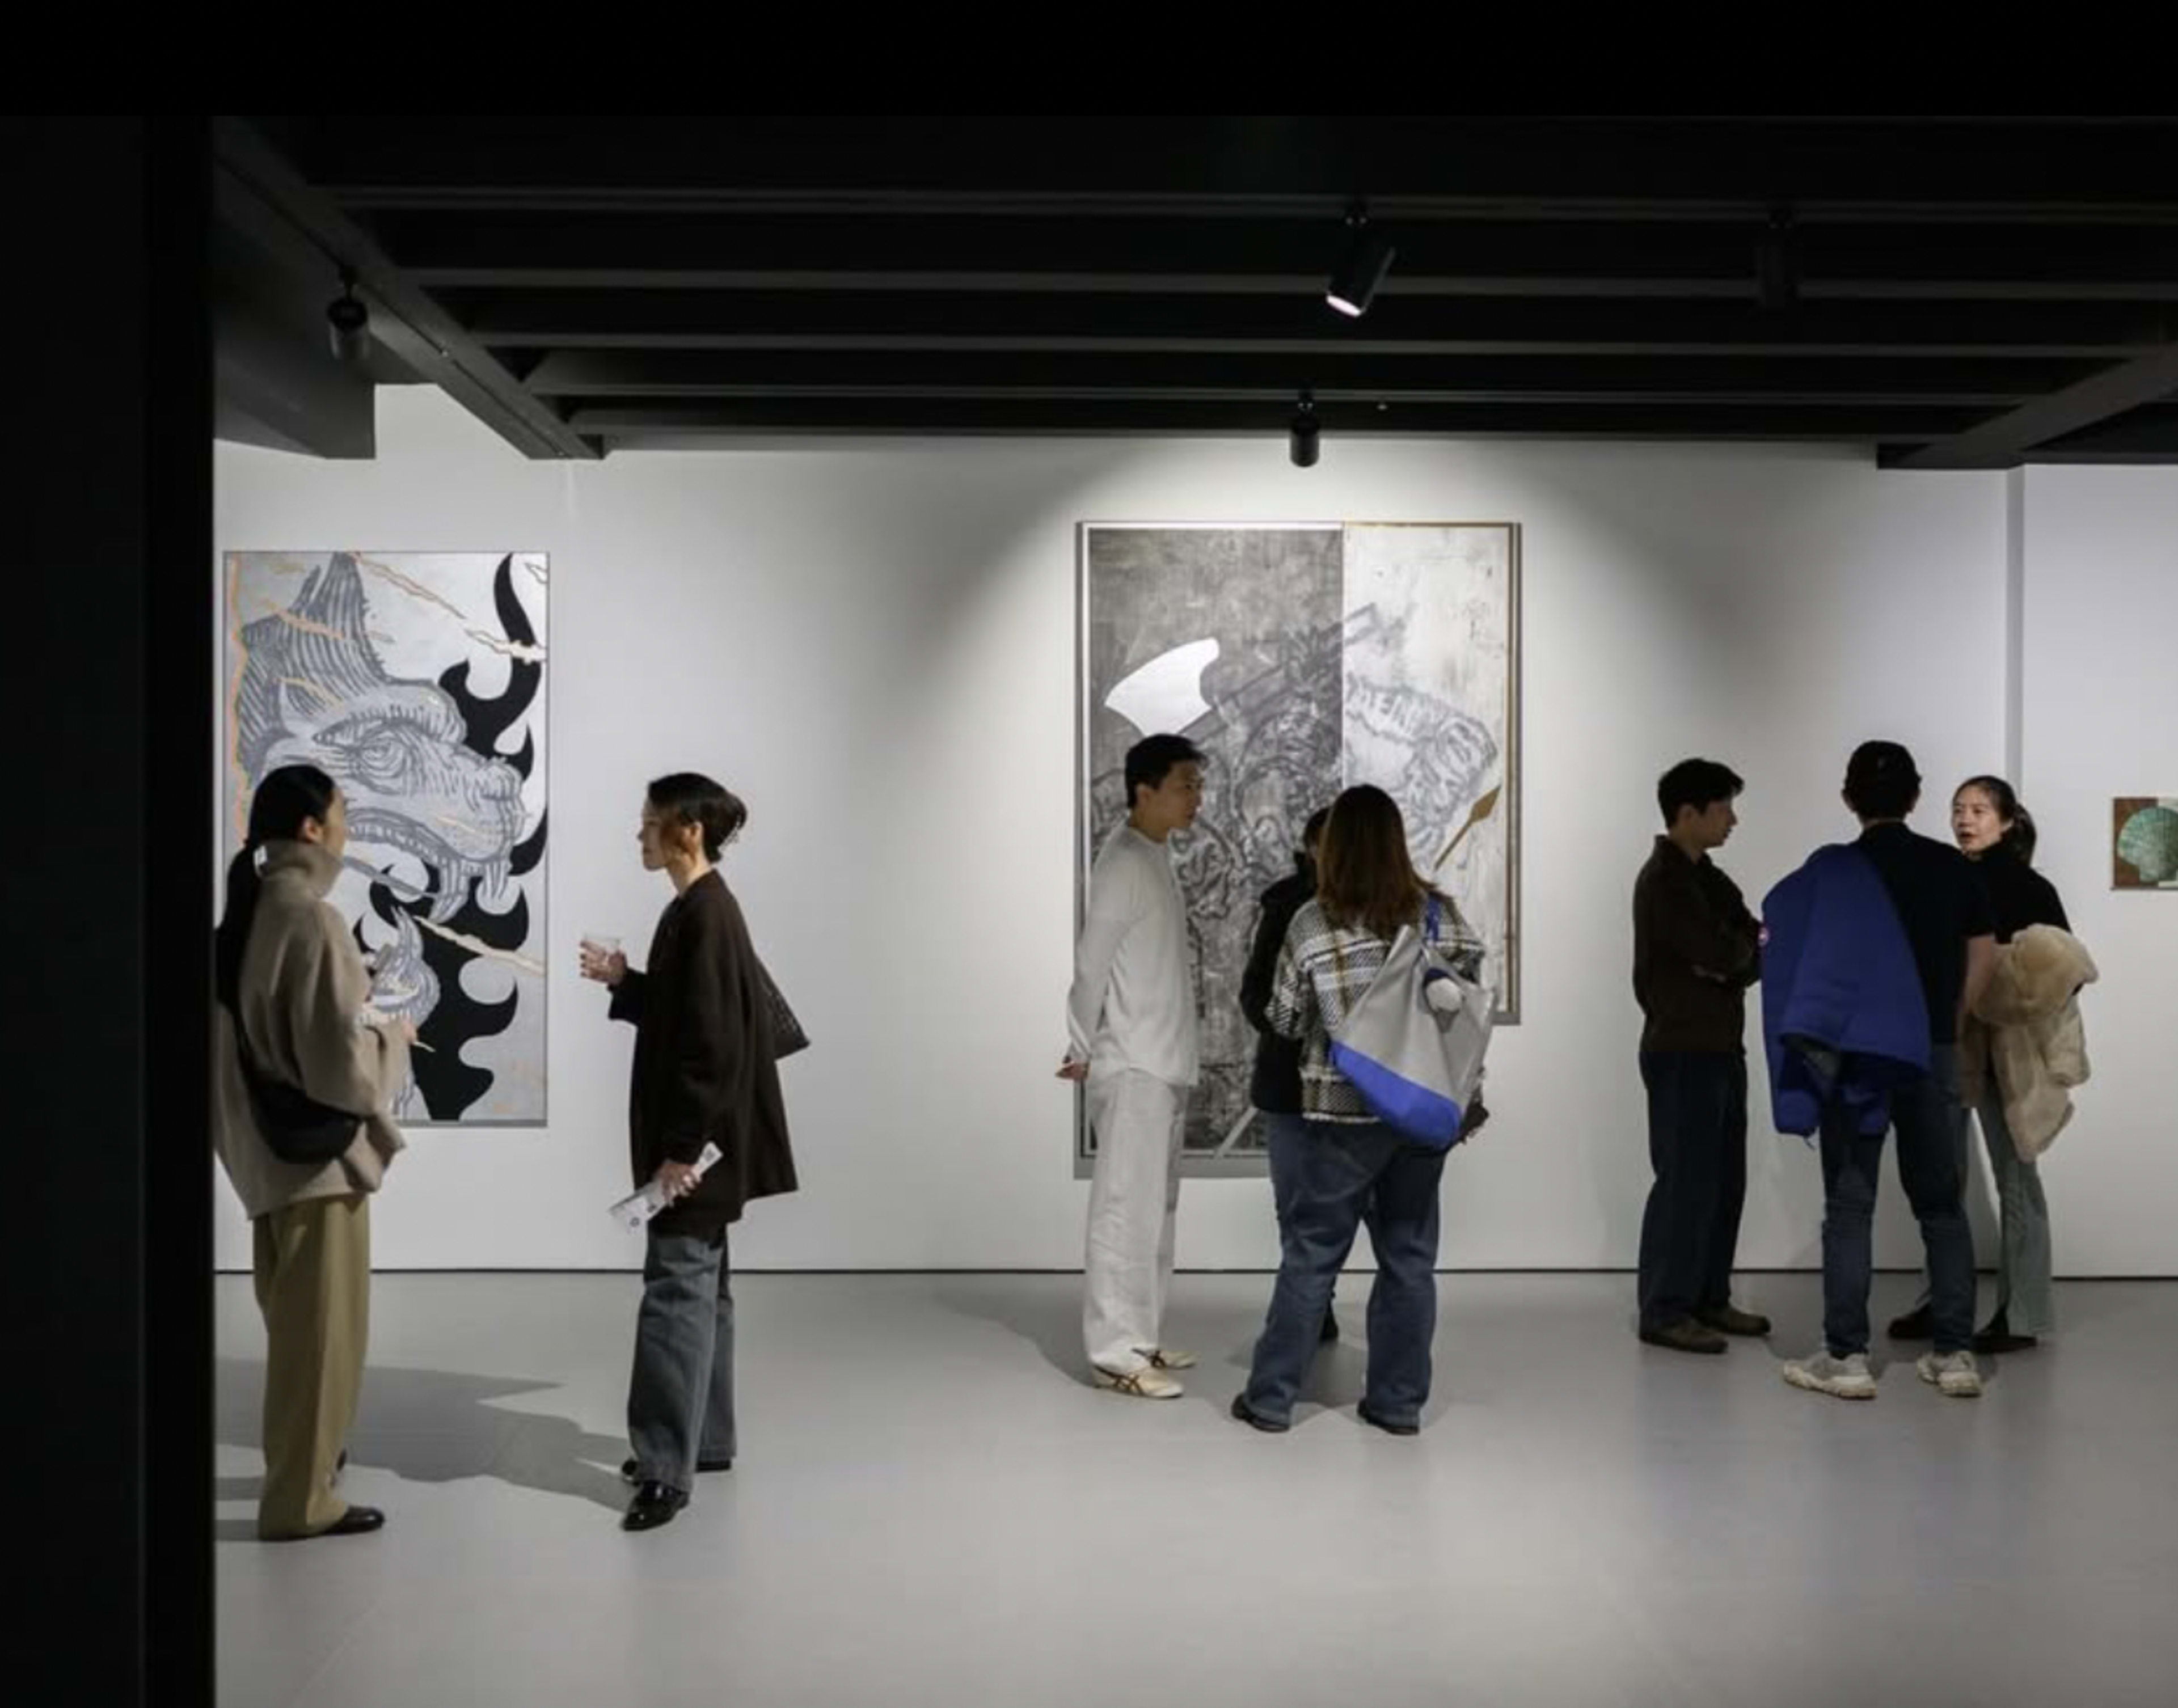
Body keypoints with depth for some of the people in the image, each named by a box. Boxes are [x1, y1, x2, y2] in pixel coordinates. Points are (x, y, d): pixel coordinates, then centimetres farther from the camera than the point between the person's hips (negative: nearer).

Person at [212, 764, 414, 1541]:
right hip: (314, 1151, -9)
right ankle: (299, 1498, 9)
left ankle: (301, 1453, 37)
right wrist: (395, 1037, -5)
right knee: (321, 1325, 1)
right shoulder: (311, 920, -20)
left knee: (295, 1317, 23)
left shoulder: (248, 911, 7)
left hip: (266, 1144, 9)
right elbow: (340, 1065, -22)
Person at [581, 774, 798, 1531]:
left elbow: (714, 1042, -22)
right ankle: (707, 1440, 26)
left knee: (676, 1288, -9)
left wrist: (681, 1146, -22)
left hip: (700, 1145, -11)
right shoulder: (696, 910, 12)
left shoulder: (706, 915, -18)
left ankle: (667, 1469, -7)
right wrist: (623, 981, 8)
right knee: (701, 1284, 16)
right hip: (695, 1140, 11)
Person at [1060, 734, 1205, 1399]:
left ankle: (1142, 1338, 20)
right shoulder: (1124, 861, -15)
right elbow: (1092, 962, -14)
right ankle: (1117, 1353, -4)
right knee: (1127, 1209, -7)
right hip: (1132, 1066, -9)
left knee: (1156, 1208, 13)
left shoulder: (1158, 857, 14)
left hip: (1165, 1063, 9)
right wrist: (1083, 1050, -7)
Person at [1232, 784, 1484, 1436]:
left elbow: (1285, 1022, -1)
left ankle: (1271, 1397, 12)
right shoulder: (1443, 915, -2)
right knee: (1409, 1255, 11)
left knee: (1311, 1255, 6)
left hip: (1342, 1114, -3)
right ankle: (1399, 1401, 16)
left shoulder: (1313, 925, -11)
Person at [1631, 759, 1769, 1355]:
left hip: (1720, 1048, 9)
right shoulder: (1663, 880, -14)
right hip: (1682, 1052, -9)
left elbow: (1754, 955, 10)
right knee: (1686, 1180, -6)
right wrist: (1749, 941, 0)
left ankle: (1709, 1299, 20)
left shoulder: (1708, 878, 16)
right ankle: (1664, 1311, 0)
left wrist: (1735, 955, -12)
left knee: (1724, 1179, 12)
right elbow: (1721, 953, -20)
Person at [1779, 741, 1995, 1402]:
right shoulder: (1955, 869, 3)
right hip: (1934, 1054, 3)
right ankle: (1955, 1354, 11)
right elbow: (1984, 958, 5)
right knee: (1941, 1203, 11)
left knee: (1849, 1206, 2)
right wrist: (1945, 1022, 14)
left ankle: (1846, 1357, 2)